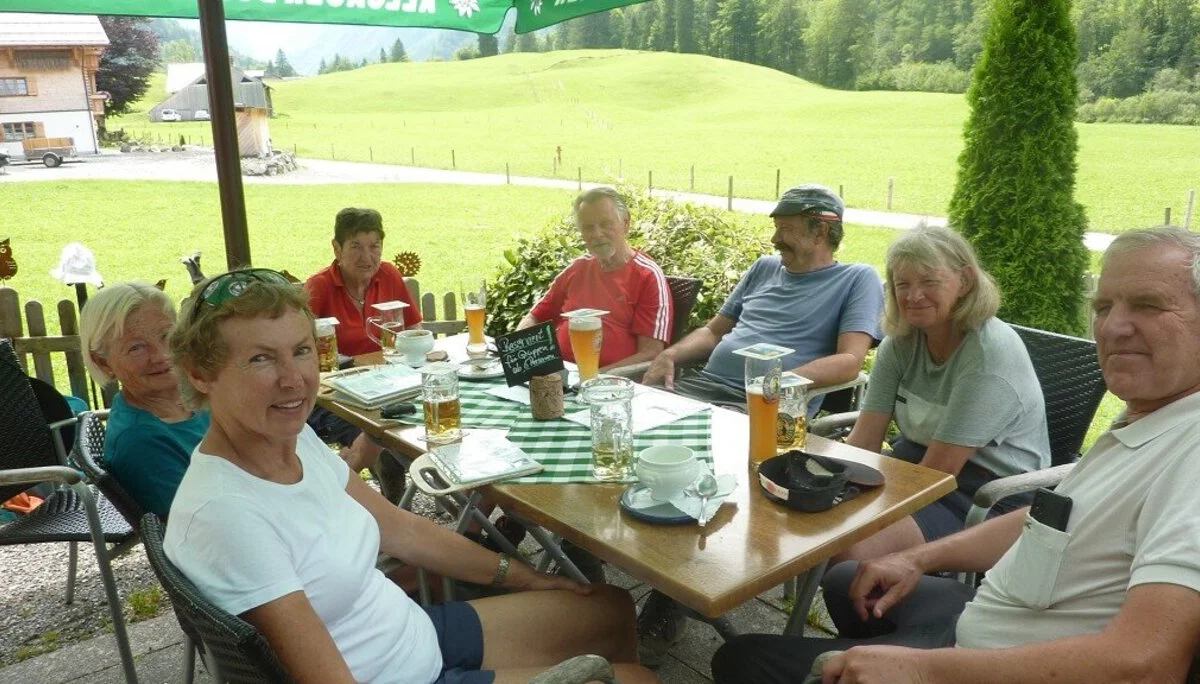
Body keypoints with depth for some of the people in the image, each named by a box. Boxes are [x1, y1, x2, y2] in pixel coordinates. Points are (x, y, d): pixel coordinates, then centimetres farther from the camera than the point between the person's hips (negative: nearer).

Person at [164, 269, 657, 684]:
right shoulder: (223, 512, -29)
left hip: (422, 632, 7)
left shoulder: (297, 437, -4)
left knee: (612, 609, 17)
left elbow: (400, 529, 7)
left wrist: (523, 577, 11)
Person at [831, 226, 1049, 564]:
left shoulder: (992, 355, -20)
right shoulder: (901, 341, 1)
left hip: (986, 496, -7)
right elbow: (864, 440, -5)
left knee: (848, 549, -28)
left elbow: (941, 469, -21)